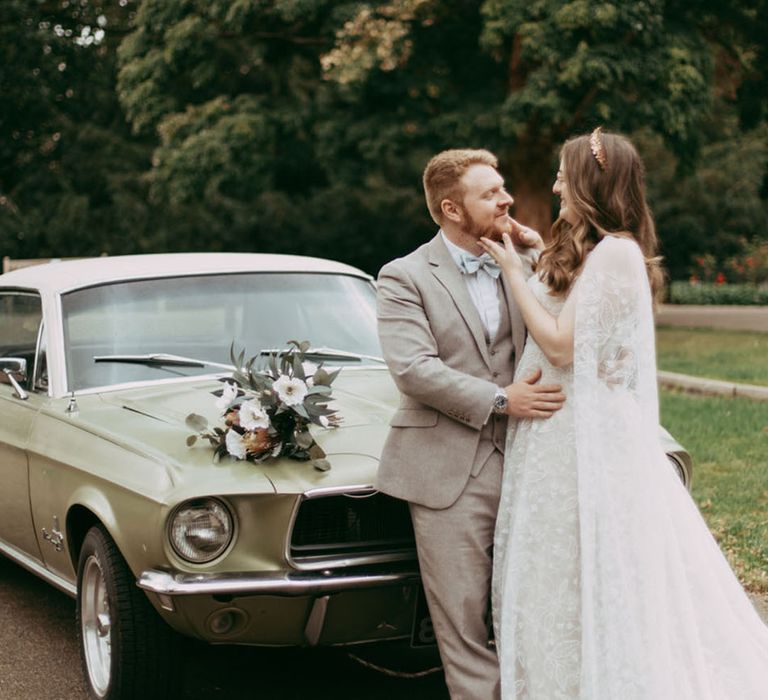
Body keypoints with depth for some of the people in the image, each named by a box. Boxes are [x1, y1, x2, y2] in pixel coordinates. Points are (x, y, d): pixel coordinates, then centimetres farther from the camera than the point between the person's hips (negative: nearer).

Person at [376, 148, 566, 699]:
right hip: (449, 473, -4)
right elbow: (412, 368, -14)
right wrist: (499, 400, -18)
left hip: (522, 463, 4)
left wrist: (539, 252, 1)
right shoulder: (405, 277, -3)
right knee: (463, 615, 1)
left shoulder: (522, 262, 12)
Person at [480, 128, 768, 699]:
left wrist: (514, 272, -13)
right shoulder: (588, 251, 14)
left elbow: (563, 346, -19)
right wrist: (531, 261, 11)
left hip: (590, 441, -10)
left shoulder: (615, 253, -17)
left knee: (584, 580, 0)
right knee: (562, 583, 16)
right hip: (567, 437, 10)